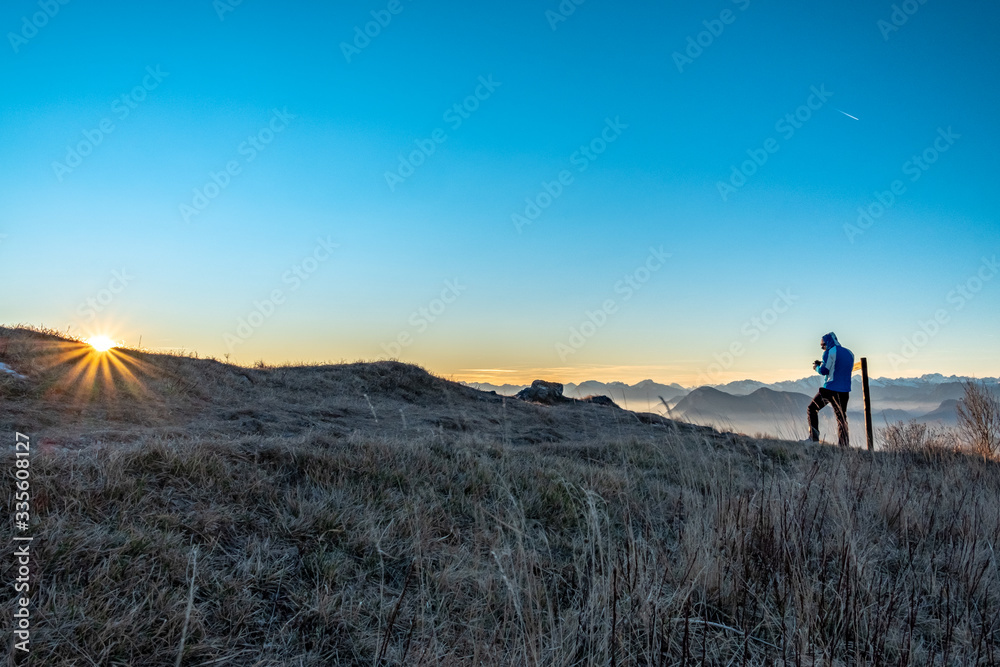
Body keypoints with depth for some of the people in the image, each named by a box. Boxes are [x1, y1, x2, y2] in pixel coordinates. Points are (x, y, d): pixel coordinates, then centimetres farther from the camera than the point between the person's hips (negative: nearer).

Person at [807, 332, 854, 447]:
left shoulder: (830, 352, -8)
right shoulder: (849, 353, 14)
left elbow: (824, 371, -12)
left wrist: (817, 367, 10)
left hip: (829, 389, -6)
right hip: (845, 390, 6)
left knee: (812, 409, 9)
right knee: (842, 418, 12)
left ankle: (814, 438, -2)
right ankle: (845, 445, 8)